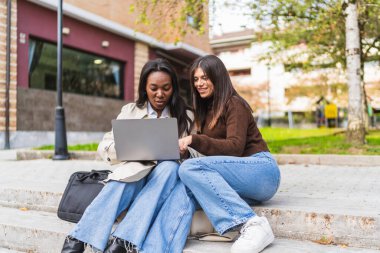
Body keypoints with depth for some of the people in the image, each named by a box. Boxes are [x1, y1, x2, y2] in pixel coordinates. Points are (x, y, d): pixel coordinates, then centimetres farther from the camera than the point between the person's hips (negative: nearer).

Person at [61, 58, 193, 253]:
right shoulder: (130, 110, 12)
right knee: (131, 176, -35)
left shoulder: (186, 116, 11)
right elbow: (104, 147, 4)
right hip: (134, 170, 0)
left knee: (170, 166, -34)